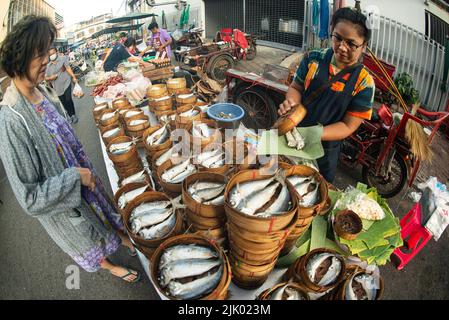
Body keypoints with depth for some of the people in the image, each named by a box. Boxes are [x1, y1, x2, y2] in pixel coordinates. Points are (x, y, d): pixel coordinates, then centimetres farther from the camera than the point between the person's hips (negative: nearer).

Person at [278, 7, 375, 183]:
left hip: (324, 150, -2)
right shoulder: (313, 59, -10)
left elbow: (348, 126, -16)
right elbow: (295, 87, 0)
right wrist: (292, 103, -25)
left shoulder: (364, 82, -17)